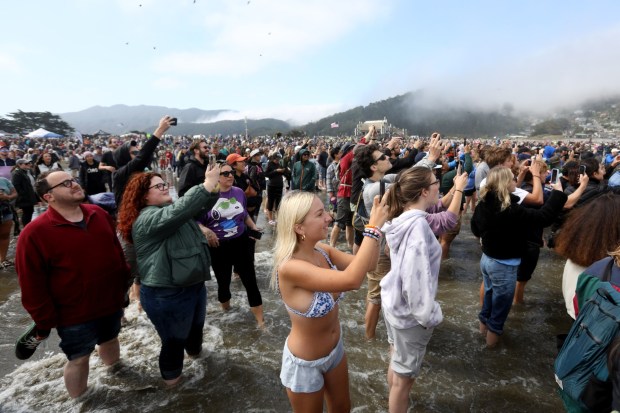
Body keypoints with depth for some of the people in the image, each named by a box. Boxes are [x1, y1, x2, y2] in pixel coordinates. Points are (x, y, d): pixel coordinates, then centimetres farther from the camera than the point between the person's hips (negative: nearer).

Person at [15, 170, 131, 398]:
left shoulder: (99, 215, -3)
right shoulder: (35, 234, -20)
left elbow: (117, 252, 6)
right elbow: (32, 286, -14)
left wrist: (124, 288, 9)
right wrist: (44, 323, -8)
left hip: (111, 303, 5)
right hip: (75, 314, -4)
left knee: (110, 339, 26)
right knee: (79, 359, 15)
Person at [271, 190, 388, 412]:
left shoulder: (323, 251, -12)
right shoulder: (289, 268, -35)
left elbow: (367, 265, -8)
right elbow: (352, 280, -42)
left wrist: (375, 226, -21)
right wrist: (374, 228, -36)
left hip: (336, 348, 6)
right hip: (305, 363, -6)